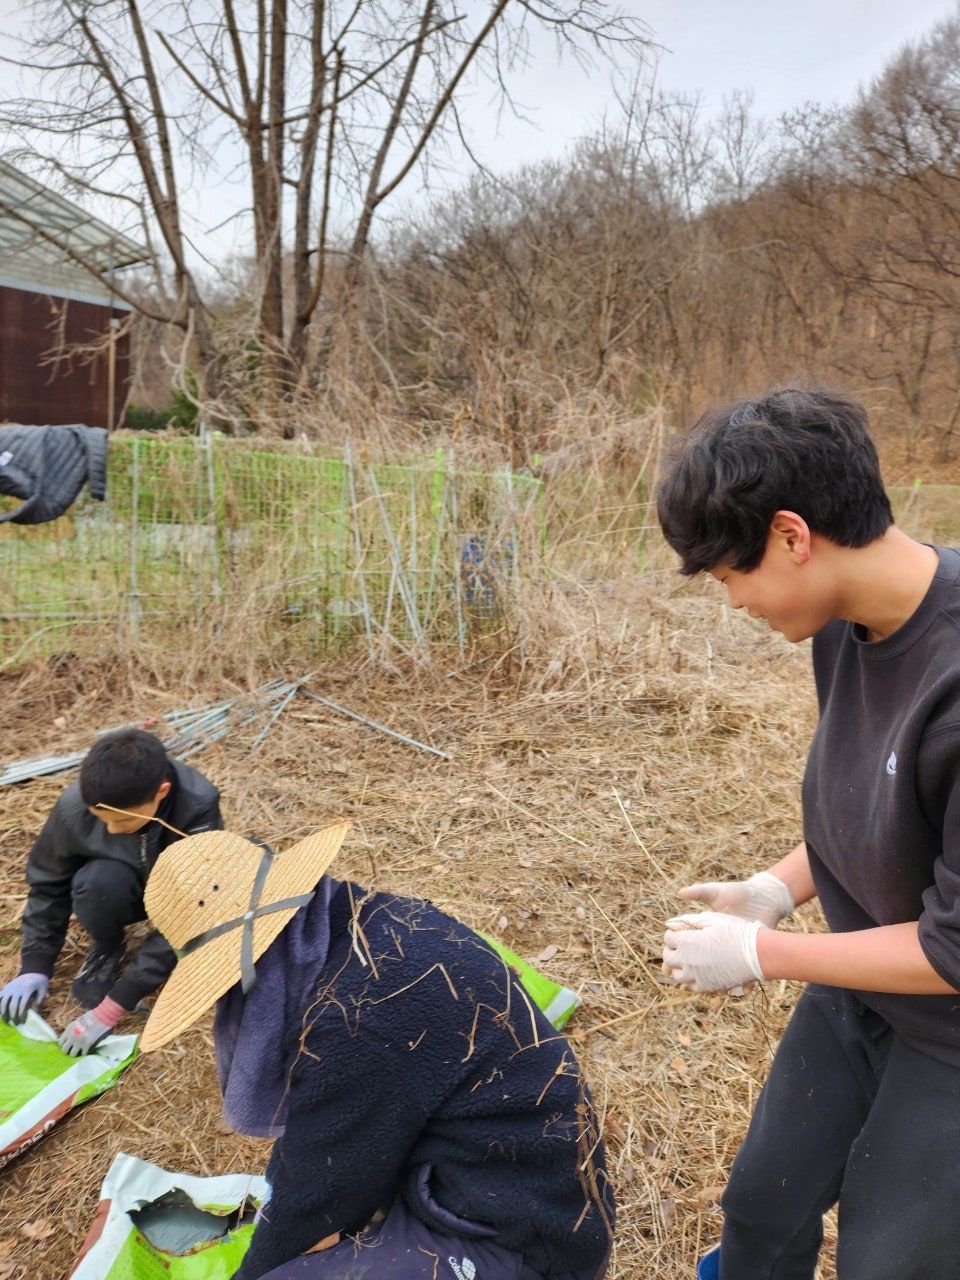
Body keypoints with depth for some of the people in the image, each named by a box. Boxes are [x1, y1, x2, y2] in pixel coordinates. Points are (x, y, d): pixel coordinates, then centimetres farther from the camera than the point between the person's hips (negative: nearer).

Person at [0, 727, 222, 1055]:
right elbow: (48, 884, -9)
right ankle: (107, 949, -2)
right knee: (99, 881, -33)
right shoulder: (74, 806, -29)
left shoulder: (199, 809, -37)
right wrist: (35, 967, -13)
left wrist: (112, 1008, -34)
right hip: (122, 890, 1)